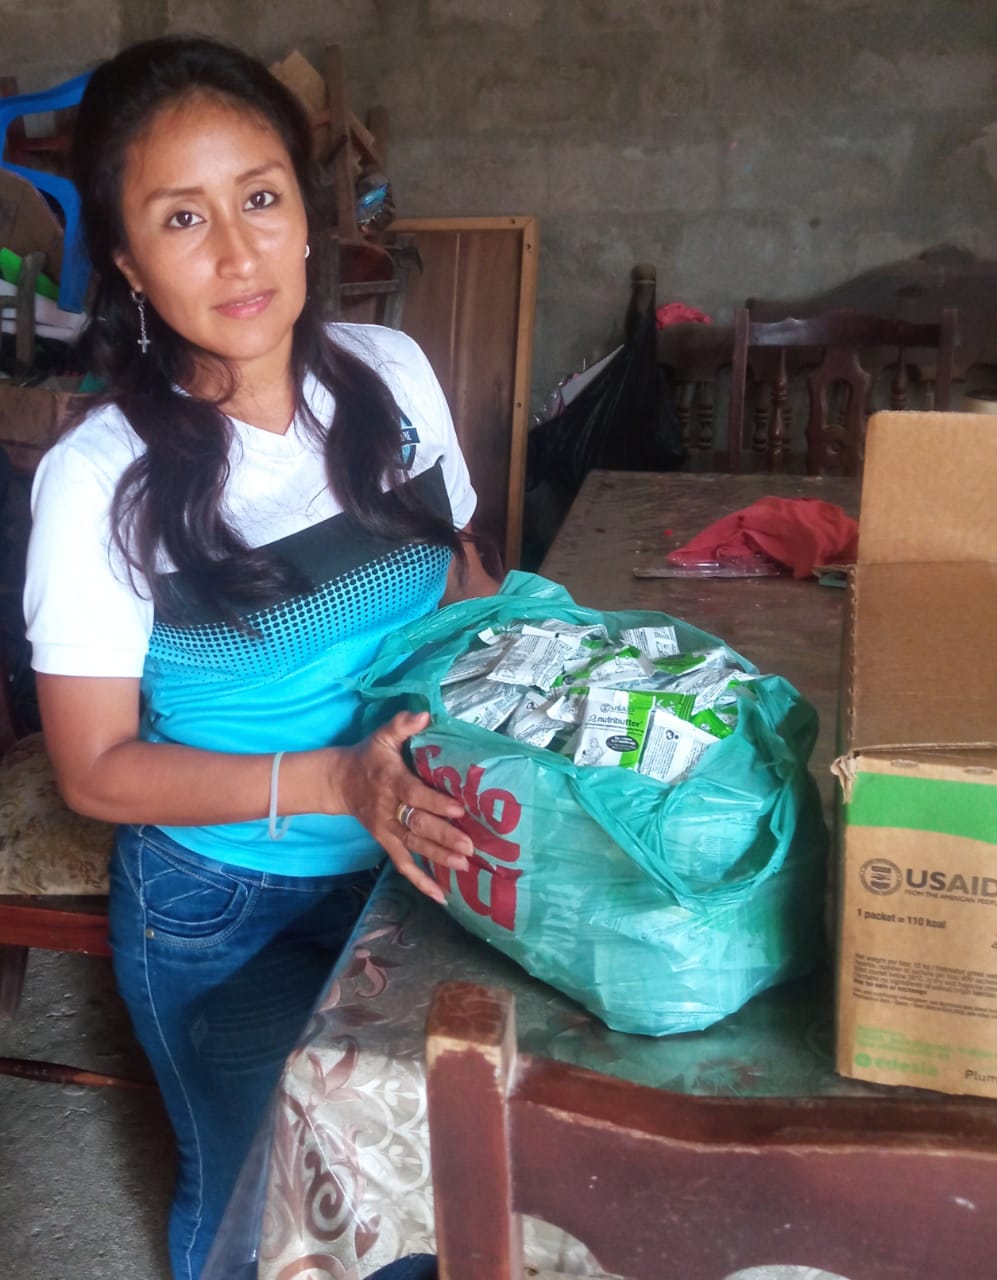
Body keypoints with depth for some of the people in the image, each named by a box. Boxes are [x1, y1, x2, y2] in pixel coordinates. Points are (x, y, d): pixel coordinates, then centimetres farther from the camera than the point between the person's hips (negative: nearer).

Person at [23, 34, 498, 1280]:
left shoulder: (392, 374, -10)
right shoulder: (100, 479, -21)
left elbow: (467, 578, 6)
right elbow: (95, 767, -15)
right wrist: (331, 779, -27)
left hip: (409, 863, 4)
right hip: (222, 913, -3)